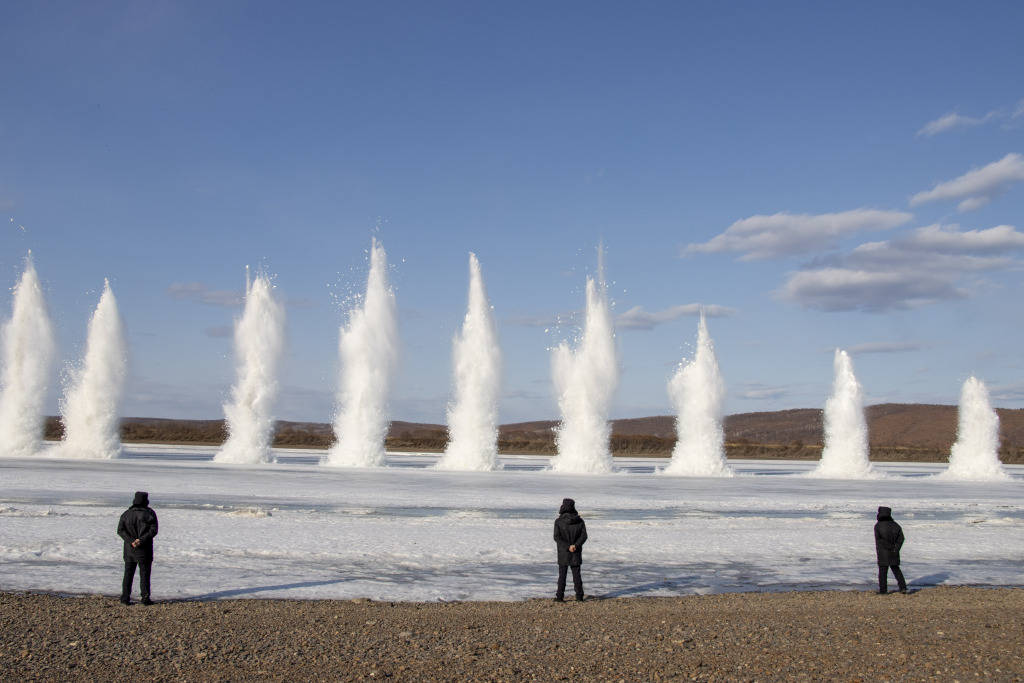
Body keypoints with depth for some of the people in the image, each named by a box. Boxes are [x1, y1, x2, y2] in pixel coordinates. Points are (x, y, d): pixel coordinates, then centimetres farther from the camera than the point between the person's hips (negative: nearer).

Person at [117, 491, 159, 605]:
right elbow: (153, 530, -13)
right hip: (144, 549, -2)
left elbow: (120, 530, -3)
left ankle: (125, 598, 7)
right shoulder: (150, 513, -2)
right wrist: (141, 540, -15)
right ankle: (145, 599, 3)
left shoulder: (126, 514, 6)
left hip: (129, 549, 3)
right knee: (144, 574, 4)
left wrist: (131, 541, -10)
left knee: (128, 573, 10)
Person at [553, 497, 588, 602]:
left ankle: (560, 596, 3)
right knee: (576, 574, 11)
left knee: (562, 575, 5)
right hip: (576, 552, 2)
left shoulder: (558, 521, -8)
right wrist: (575, 545, -15)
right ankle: (579, 596, 11)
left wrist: (568, 547, -16)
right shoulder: (580, 521, 0)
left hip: (563, 553, -2)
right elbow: (584, 536, -6)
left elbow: (557, 537, -14)